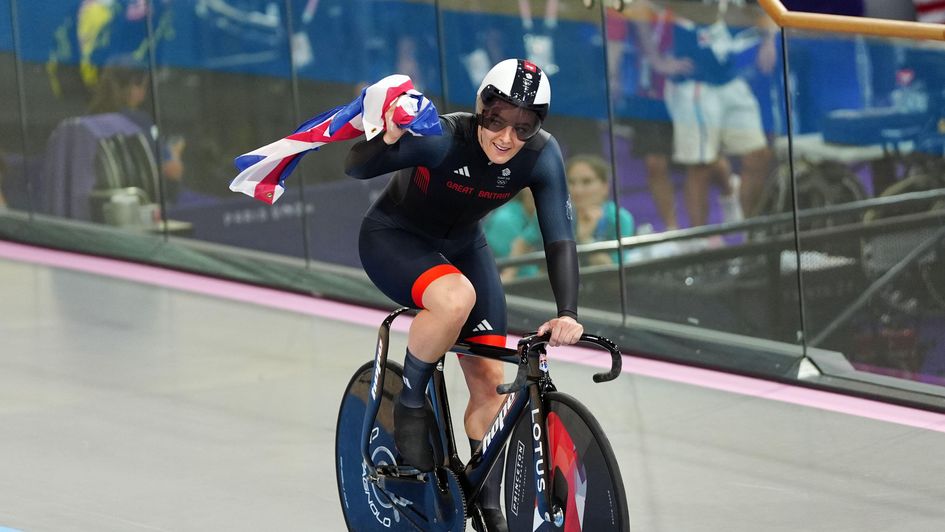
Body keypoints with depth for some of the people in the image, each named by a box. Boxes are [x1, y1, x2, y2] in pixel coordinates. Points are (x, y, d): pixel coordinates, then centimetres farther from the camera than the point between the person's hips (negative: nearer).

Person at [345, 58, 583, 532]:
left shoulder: (541, 156, -23)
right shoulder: (443, 138, -33)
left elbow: (559, 238, -24)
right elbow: (356, 168, -32)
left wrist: (567, 314, -37)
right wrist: (388, 139, -54)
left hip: (461, 246, 5)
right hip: (393, 239, -5)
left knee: (490, 380, -2)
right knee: (457, 297, -37)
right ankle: (410, 404, -13)